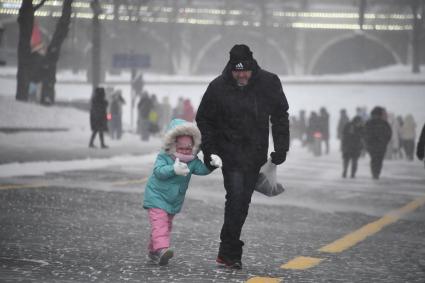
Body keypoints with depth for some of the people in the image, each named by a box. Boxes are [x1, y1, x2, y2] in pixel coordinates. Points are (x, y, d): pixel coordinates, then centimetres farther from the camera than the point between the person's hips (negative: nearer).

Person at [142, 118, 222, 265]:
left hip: (175, 200, 6)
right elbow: (159, 171, -30)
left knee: (167, 225, 15)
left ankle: (154, 251, 30)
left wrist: (212, 164, -33)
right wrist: (173, 169, -47)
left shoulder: (192, 161, -1)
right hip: (157, 196, -6)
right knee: (159, 222, -19)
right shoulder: (164, 157, -16)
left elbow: (202, 169, -13)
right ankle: (161, 249, -33)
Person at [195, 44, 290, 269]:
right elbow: (204, 120, 4)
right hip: (231, 154, -3)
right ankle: (230, 252, -13)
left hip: (256, 154, 3)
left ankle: (228, 253, 19)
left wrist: (281, 147, -1)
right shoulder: (218, 87, -8)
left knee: (243, 201, 8)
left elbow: (280, 116, 7)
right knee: (236, 197, -16)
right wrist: (208, 150, -4)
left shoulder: (269, 83, -4)